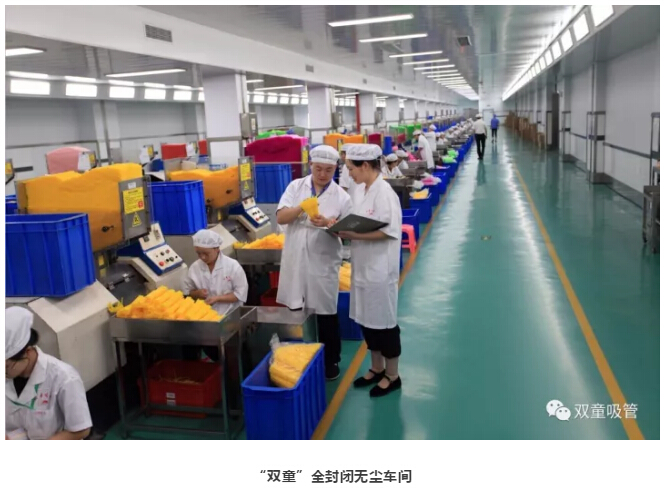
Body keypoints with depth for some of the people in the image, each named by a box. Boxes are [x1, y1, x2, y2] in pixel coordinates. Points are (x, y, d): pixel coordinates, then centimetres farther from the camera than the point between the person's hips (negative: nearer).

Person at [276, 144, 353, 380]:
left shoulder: (341, 197, -2)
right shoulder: (296, 187, 2)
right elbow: (280, 218, -5)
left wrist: (328, 223, -22)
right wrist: (301, 208, -24)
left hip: (323, 264, -2)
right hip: (295, 261, 2)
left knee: (326, 315, 9)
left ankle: (331, 361, 26)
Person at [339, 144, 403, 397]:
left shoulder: (384, 193, -19)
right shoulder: (358, 190, 6)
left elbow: (389, 232, -24)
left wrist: (354, 235, -24)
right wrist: (343, 229, -4)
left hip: (380, 268, -8)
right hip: (362, 266, 8)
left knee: (384, 322, 5)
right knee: (366, 320, 18)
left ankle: (392, 375, 23)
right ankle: (377, 368, 35)